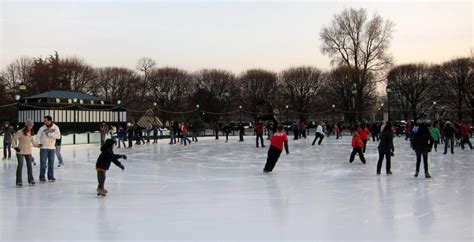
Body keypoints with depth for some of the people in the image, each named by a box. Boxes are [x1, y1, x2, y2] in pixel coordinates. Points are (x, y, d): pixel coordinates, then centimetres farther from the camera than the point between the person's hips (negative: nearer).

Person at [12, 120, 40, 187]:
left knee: (29, 165, 8)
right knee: (20, 165, -6)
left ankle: (31, 180, 19)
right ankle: (19, 181, 1)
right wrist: (15, 147, -17)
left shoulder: (31, 133, 3)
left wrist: (37, 145, 5)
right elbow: (14, 139, -9)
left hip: (28, 152, 5)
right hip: (20, 151, -5)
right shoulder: (20, 132, -15)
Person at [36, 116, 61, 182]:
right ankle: (42, 177, 6)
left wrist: (49, 134, -18)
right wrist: (39, 143, -14)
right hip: (43, 148, -1)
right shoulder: (42, 128, -2)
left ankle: (50, 176, 17)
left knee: (51, 163, 7)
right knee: (43, 163, -2)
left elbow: (58, 136, -11)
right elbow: (38, 136, 2)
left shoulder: (55, 127, -2)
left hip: (52, 148, 1)